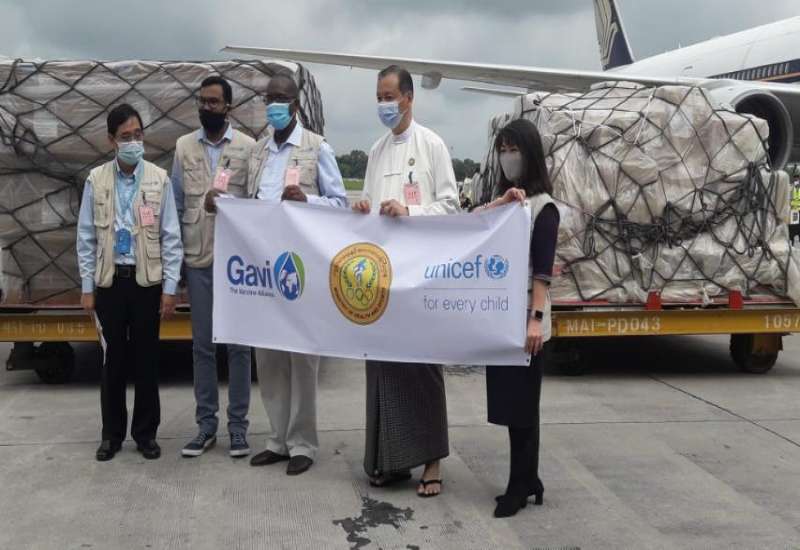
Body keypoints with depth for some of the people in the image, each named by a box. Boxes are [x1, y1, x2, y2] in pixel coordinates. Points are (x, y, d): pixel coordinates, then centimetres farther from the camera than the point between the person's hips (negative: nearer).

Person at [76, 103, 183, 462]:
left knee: (146, 359, 7)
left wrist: (170, 288, -5)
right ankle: (112, 433, 21)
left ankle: (145, 432, 20)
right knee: (113, 358, 8)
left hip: (147, 281, -1)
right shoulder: (96, 180, 1)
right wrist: (87, 287, 1)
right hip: (109, 281, 1)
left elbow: (171, 237, -2)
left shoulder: (159, 179, -3)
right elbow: (86, 237, 4)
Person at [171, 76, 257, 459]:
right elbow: (176, 205, 7)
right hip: (197, 259, 3)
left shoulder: (248, 148, -1)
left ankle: (238, 425, 13)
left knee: (238, 344, 4)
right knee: (202, 345, 8)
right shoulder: (184, 147, 7)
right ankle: (206, 424, 18)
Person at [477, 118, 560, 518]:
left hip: (524, 320, -6)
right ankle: (529, 482, 20)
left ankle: (519, 488, 10)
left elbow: (542, 270, -12)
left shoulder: (543, 207, -5)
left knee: (521, 405, 1)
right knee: (507, 403, 10)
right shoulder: (501, 200, 15)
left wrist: (537, 318, -19)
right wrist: (499, 203, -17)